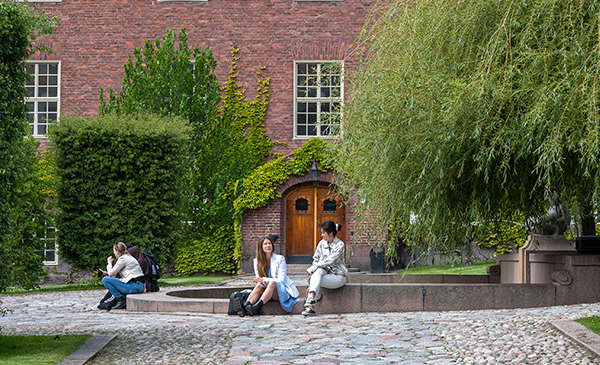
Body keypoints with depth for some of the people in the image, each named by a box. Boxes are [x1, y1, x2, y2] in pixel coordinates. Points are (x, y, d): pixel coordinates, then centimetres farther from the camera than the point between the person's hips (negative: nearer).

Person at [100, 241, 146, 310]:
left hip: (135, 286, -10)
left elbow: (111, 273, -6)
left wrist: (109, 263, 12)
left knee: (105, 280, -9)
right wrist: (109, 274, 17)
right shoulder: (129, 257, 22)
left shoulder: (123, 259, -8)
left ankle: (120, 300, -9)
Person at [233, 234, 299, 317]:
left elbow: (281, 280, -11)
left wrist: (264, 279, -25)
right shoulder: (257, 261, 6)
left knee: (272, 283, -35)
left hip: (282, 291, -3)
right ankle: (244, 307, -55)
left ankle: (256, 307, -56)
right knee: (259, 286, -28)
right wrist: (261, 282, -20)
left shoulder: (280, 259, -5)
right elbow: (258, 279, 6)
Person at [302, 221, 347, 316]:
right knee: (319, 271, -33)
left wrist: (312, 268, -20)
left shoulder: (340, 245, -10)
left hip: (338, 277, -4)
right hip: (325, 273, 4)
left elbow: (330, 261, -19)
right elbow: (315, 259, 14)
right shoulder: (322, 243, 10)